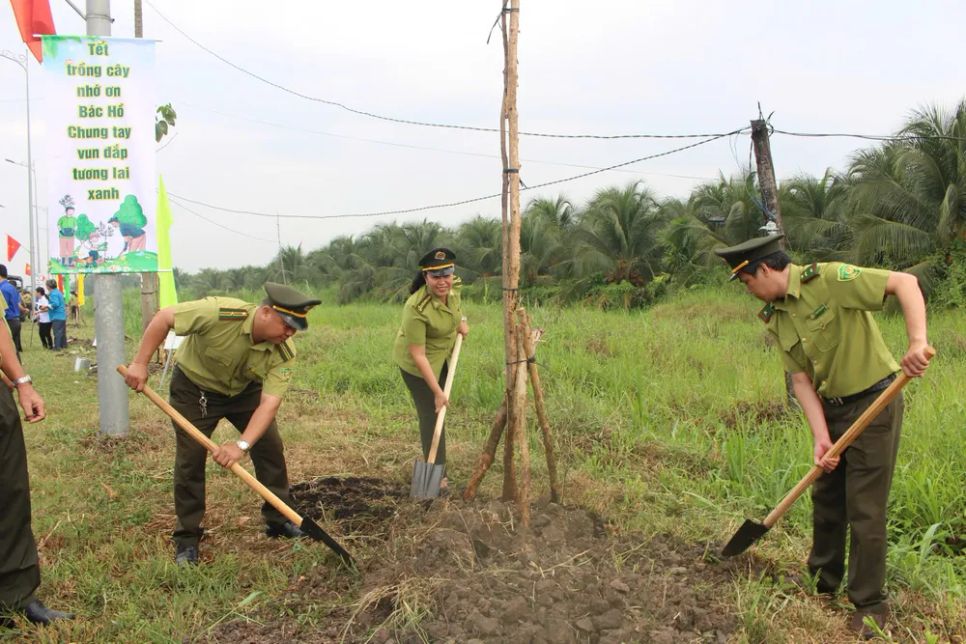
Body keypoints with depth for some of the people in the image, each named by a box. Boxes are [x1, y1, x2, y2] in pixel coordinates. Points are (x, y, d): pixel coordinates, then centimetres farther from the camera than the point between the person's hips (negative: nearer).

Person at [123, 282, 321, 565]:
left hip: (245, 390, 3)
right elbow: (164, 318, -27)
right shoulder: (220, 313, -38)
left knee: (270, 447, -3)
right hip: (194, 387, -3)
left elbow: (269, 402, -32)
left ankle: (280, 520, 14)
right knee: (190, 458, -6)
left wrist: (242, 444, -44)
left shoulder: (284, 353, -27)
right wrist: (140, 363, -26)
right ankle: (187, 537, 10)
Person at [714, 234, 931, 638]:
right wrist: (820, 436, -12)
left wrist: (917, 342, -36)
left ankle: (870, 604, 15)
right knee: (825, 499, 19)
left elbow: (905, 282, -24)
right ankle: (823, 578, 39)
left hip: (874, 403, -7)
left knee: (864, 509, -1)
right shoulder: (776, 318, 2)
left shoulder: (828, 279, -20)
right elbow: (801, 381, -1)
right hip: (830, 409, 8)